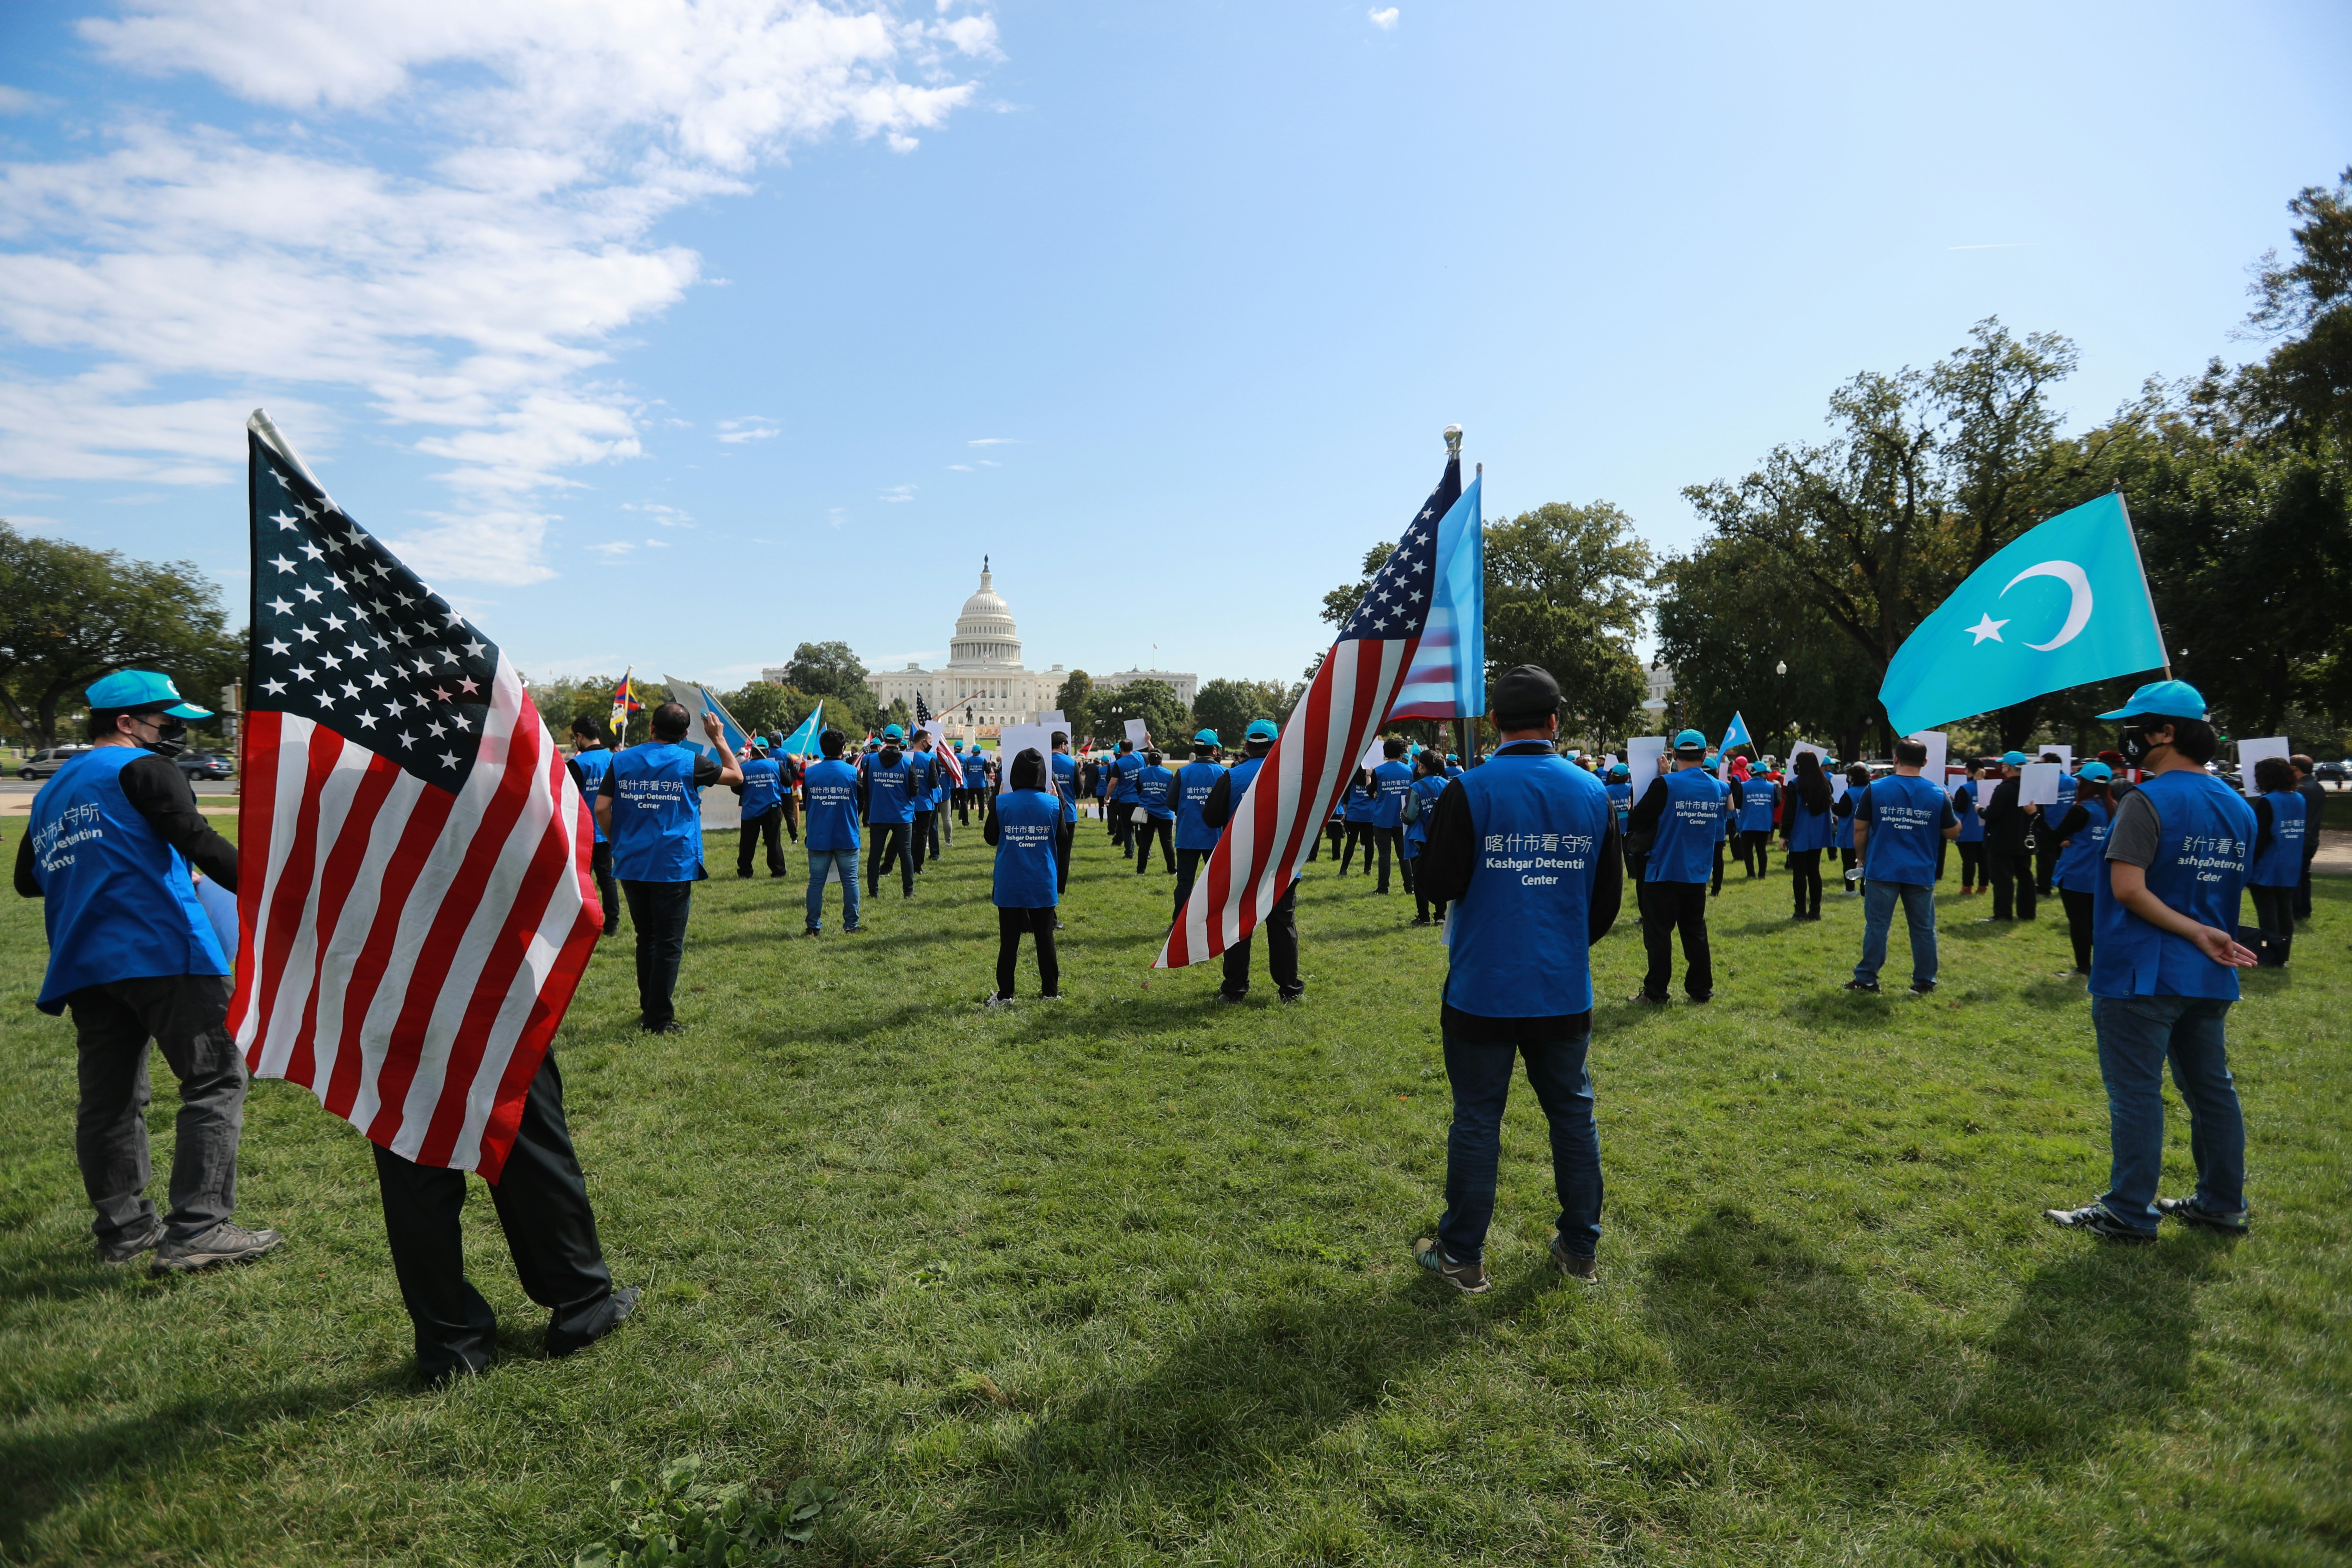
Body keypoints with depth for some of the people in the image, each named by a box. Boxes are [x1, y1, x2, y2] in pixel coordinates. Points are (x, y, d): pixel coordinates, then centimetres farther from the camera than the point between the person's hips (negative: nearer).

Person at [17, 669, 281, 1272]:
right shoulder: (142, 768, -1)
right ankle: (196, 1231, -10)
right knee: (216, 1081, -6)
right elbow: (198, 842, -14)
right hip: (163, 953, -9)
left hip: (83, 967, 9)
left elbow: (27, 879, 29)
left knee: (108, 1098, 13)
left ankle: (123, 1227, 21)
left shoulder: (51, 792, 24)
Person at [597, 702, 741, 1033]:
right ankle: (659, 1020, 3)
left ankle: (648, 1010, 26)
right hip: (674, 866, -4)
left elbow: (602, 808, -2)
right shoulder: (690, 762, -3)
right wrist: (719, 738, 18)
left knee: (646, 938, 18)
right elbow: (736, 776, 10)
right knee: (669, 944, 2)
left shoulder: (623, 760, 4)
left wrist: (618, 843, 12)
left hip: (632, 865, 4)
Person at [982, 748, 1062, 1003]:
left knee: (1009, 941, 7)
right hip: (1042, 885, 1)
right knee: (1045, 938, 11)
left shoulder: (1001, 803, -10)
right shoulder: (1053, 804, -8)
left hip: (1009, 885, -1)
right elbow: (1061, 838, 6)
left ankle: (1004, 995, 11)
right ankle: (1050, 991, 18)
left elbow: (990, 838, 2)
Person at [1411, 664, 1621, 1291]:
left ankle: (1462, 1257, 18)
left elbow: (1438, 882, -12)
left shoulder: (1469, 791, -13)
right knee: (1573, 1112, 16)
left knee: (1477, 1119, 6)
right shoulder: (1594, 793, 1)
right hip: (1565, 991, 4)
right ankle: (1580, 1249, 29)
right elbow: (1608, 897, 8)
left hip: (1484, 989, -3)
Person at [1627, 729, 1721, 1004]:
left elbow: (1635, 822, -12)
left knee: (1658, 932, 2)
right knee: (1695, 932, 14)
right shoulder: (1717, 788, 3)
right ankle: (1701, 989, 19)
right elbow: (1720, 834, 14)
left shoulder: (1665, 785, -15)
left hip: (1665, 871, -5)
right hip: (1698, 874, 5)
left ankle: (1655, 992, 5)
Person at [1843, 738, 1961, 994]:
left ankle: (1867, 979, 7)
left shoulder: (1875, 789, -4)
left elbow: (1860, 830, -2)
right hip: (1921, 873, 2)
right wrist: (1949, 806, 25)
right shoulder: (1938, 794, 0)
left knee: (1877, 925, 3)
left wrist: (1863, 860, 12)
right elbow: (1953, 832, 9)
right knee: (1923, 928, 10)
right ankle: (1925, 983, 17)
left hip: (1882, 870, -1)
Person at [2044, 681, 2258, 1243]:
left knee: (2136, 1092, -2)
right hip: (2209, 980, 8)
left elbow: (2129, 889, -23)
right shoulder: (2238, 807, 11)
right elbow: (2229, 891, 19)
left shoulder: (2148, 801, -16)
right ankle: (2222, 1204, 27)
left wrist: (2197, 935, -16)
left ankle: (2129, 1213, 4)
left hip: (2143, 976, -8)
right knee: (2210, 1087, 16)